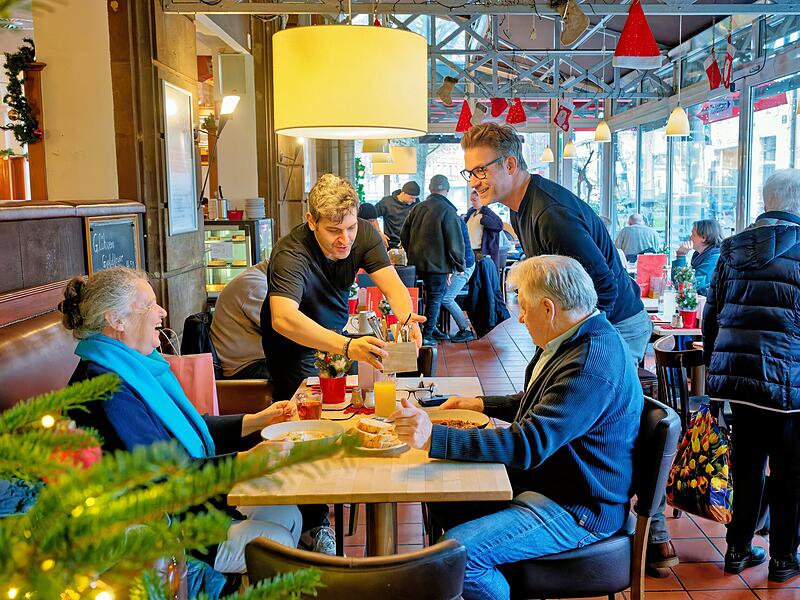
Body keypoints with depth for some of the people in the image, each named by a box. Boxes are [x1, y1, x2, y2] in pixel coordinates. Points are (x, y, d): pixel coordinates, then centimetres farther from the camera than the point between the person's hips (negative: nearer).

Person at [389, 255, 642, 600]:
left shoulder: (593, 367, -29)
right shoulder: (575, 339, 4)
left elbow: (530, 445, -33)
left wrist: (434, 438, -36)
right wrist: (482, 404, 15)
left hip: (576, 508, -10)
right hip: (538, 479, 11)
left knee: (459, 552, -23)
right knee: (443, 498, 14)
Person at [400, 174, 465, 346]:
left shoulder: (418, 208, 7)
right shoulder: (448, 211, -12)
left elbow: (404, 235, 12)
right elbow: (455, 242, -13)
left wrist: (412, 254, 23)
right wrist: (459, 266, -3)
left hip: (416, 261, 6)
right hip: (437, 263, -6)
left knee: (434, 294, 20)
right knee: (435, 296, 4)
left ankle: (432, 327, 25)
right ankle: (427, 334, 6)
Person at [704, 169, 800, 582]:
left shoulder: (733, 248, 6)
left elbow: (711, 315, 9)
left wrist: (714, 365, 19)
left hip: (738, 375, 4)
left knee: (746, 462, 17)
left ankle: (738, 548, 27)